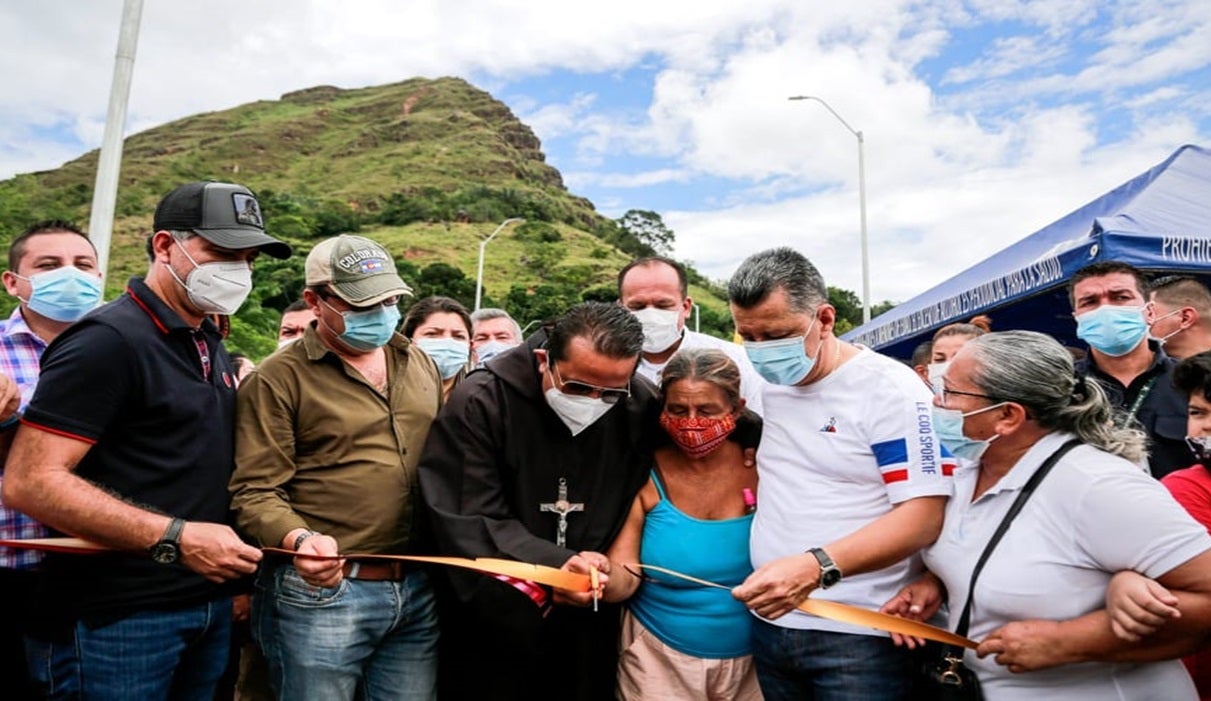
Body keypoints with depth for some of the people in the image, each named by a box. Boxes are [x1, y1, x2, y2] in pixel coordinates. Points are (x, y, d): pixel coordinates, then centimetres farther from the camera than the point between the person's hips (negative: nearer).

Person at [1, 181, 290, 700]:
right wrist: (175, 538, -25)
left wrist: (234, 576, 11)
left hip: (209, 606, 8)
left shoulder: (210, 347, 10)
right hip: (114, 620, -7)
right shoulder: (108, 340, -16)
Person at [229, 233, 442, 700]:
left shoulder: (419, 364, 11)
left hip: (418, 592, 5)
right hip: (320, 593, -5)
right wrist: (298, 538, -29)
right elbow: (255, 491, -11)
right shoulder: (278, 378, -7)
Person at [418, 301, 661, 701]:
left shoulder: (644, 410, -8)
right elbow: (470, 524, -19)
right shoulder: (479, 403, -18)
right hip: (494, 625, -2)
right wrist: (555, 565, -28)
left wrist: (604, 572, -13)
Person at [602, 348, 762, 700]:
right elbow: (626, 578, -15)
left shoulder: (762, 469, -9)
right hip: (659, 661, -1)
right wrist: (603, 576, -35)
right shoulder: (644, 476, -13)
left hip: (752, 661, 2)